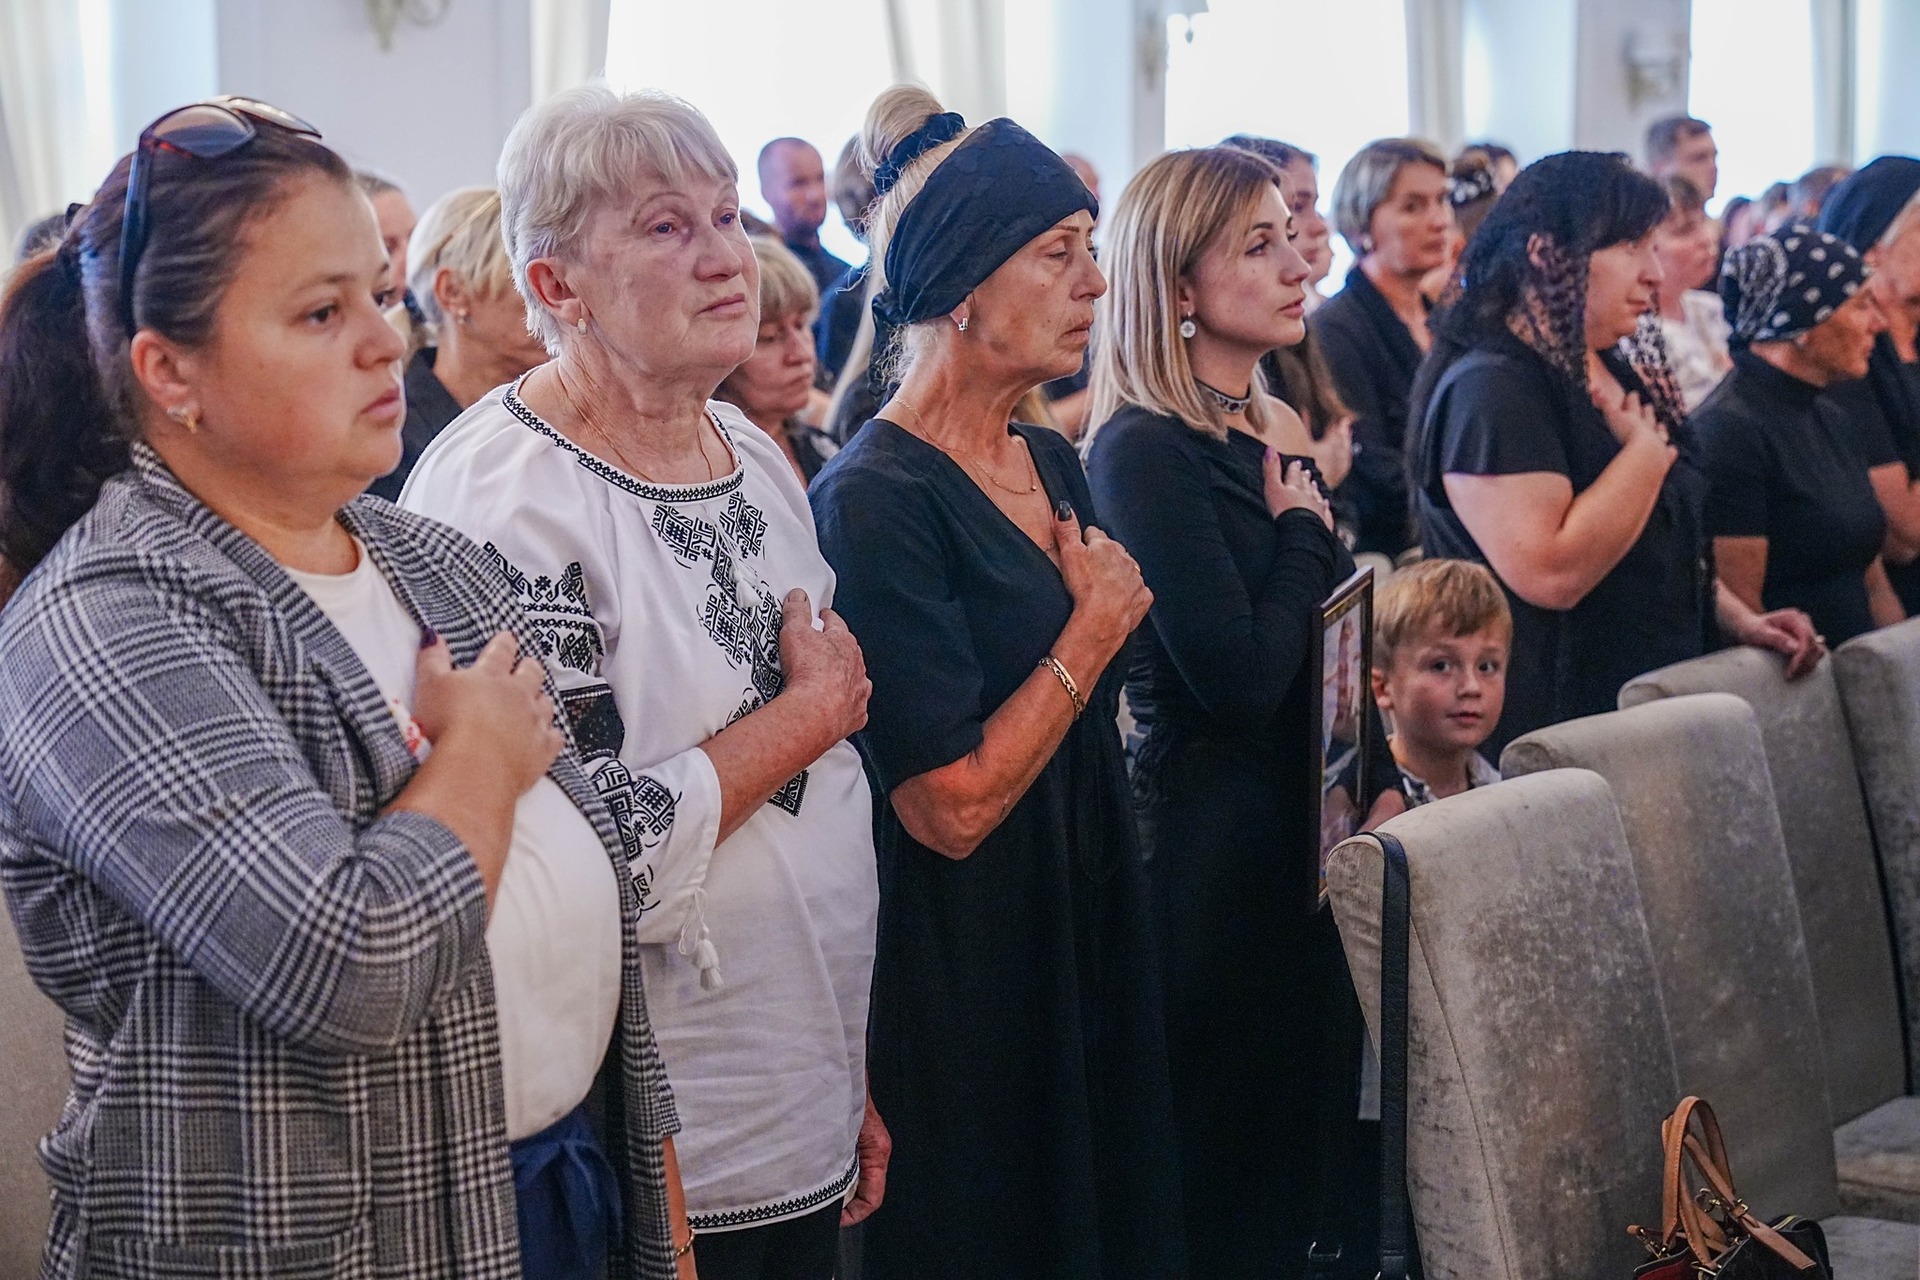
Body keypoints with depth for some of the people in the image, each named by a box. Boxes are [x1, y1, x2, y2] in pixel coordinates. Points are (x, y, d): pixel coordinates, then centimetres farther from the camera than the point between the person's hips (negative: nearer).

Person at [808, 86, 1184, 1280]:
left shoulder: (1055, 463, 8)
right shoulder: (877, 500, -18)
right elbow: (954, 804, -23)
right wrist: (1097, 628, -14)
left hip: (1092, 931, 8)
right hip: (965, 974, -8)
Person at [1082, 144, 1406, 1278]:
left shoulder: (1276, 433, 11)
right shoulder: (1144, 452, -15)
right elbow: (1239, 682, -22)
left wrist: (1383, 786, 5)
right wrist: (1304, 535, -8)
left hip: (1313, 829, 8)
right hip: (1218, 836, -8)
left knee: (1314, 1132, 16)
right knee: (1231, 1181, 2)